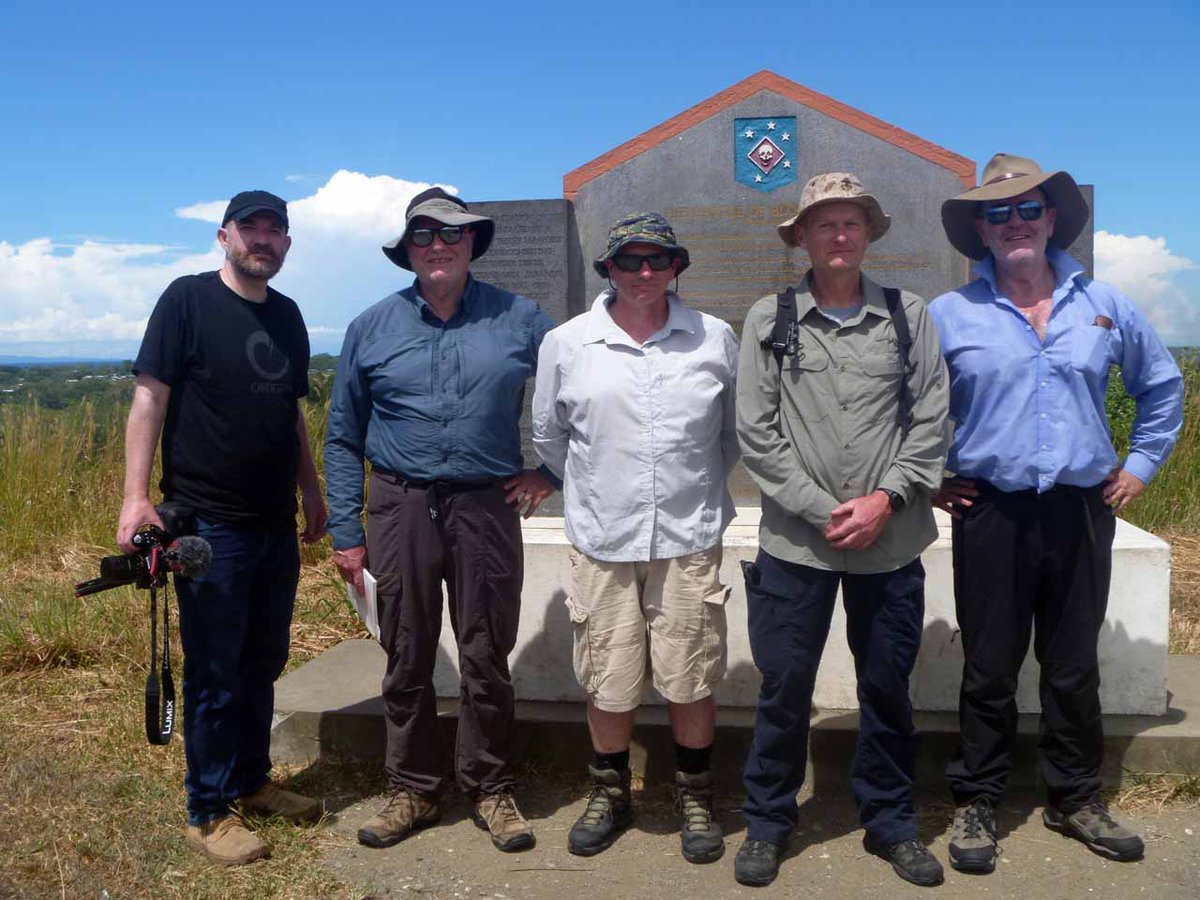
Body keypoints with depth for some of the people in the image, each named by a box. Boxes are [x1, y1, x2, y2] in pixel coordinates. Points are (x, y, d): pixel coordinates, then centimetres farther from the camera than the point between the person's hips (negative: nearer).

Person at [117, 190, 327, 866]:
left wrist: (313, 493, 18)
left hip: (277, 525, 6)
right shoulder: (188, 300, -6)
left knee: (263, 665, 15)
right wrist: (137, 495, -18)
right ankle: (208, 811, 16)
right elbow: (150, 397, -10)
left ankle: (252, 781, 31)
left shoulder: (287, 315, 11)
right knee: (215, 675, 2)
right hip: (208, 525, -6)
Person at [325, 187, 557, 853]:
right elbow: (342, 438, 7)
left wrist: (551, 470, 4)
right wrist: (346, 533, 2)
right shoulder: (372, 328, 5)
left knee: (487, 658, 7)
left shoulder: (518, 319, 3)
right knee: (406, 658, 9)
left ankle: (490, 789, 23)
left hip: (487, 506, 0)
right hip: (401, 506, 1)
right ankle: (412, 790, 25)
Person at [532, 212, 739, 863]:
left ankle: (694, 797, 29)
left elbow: (736, 431, 14)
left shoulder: (715, 339, 1)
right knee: (607, 680, 10)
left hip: (689, 540, 0)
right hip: (602, 542, 0)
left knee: (691, 678, 8)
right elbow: (548, 436, 12)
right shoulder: (565, 344, -1)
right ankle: (610, 793, 32)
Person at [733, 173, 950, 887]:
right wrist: (821, 510, -9)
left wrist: (885, 499, -10)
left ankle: (891, 821, 30)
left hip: (891, 540, 1)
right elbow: (757, 431, -3)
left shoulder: (910, 316, 5)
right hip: (796, 540, -1)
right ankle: (768, 822, 25)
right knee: (784, 686, 6)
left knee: (888, 686, 12)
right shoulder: (769, 320, 1)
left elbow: (931, 421, 2)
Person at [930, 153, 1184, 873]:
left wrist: (1141, 464, 13)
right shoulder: (949, 316, -1)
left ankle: (1075, 798, 30)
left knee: (1075, 668, 13)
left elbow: (1162, 382, 20)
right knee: (990, 670, 6)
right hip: (991, 513, -2)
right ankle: (978, 802, 21)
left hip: (1083, 512, 3)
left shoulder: (1103, 306, 7)